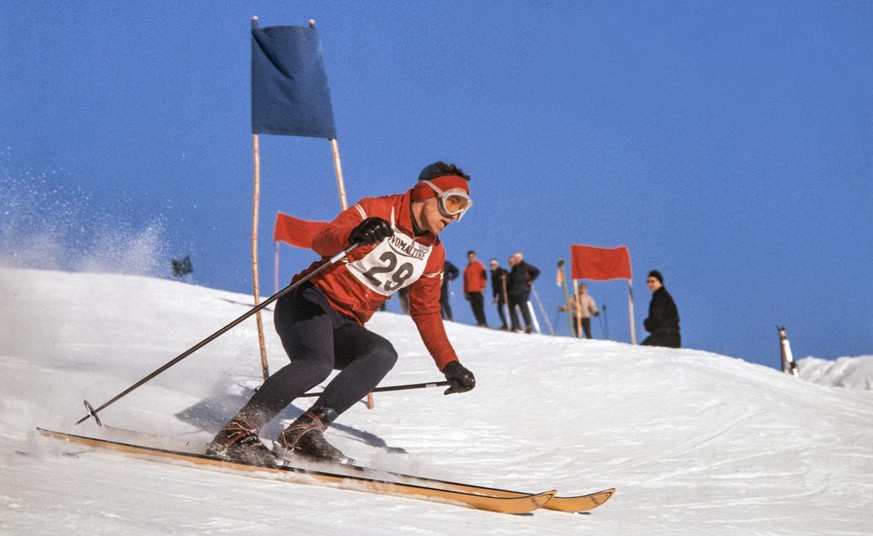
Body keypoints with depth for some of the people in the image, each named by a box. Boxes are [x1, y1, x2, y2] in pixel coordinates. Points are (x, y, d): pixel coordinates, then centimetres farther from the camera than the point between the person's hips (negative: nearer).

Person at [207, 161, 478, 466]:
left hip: (344, 327, 6)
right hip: (310, 302, -6)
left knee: (383, 353, -27)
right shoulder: (375, 211, -7)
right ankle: (237, 433, -32)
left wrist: (450, 364, 14)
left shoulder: (433, 255, 13)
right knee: (318, 363, -35)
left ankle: (305, 430, -31)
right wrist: (354, 236, -44)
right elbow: (322, 241, -22)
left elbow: (427, 313, 21)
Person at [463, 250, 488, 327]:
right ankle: (480, 322, -1)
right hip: (470, 291, 6)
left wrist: (482, 287, -12)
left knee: (479, 307, -12)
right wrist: (465, 291, 18)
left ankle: (483, 323, -14)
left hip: (478, 291, -6)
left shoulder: (479, 265, 3)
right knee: (474, 308, -1)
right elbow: (465, 280, 24)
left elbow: (484, 276, -4)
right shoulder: (467, 267, 21)